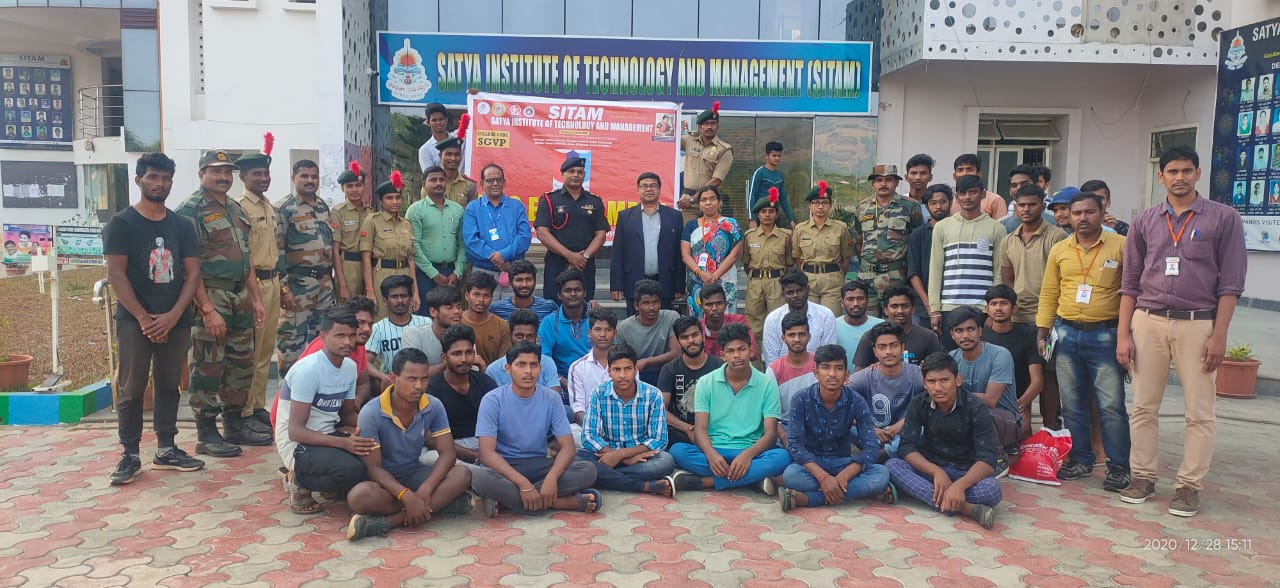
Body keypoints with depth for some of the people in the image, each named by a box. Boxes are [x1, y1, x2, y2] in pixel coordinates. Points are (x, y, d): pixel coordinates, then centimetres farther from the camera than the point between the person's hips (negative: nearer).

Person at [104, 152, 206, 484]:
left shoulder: (181, 226, 9)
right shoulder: (121, 224, -1)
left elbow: (193, 272, 4)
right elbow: (116, 274, -7)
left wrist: (173, 315, -8)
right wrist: (143, 318, -13)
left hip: (176, 320, 4)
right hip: (135, 320, -3)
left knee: (169, 386, 10)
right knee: (131, 389, -1)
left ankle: (166, 450, 18)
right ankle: (130, 455, 7)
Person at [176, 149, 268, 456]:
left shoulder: (236, 209, 15)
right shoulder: (191, 210, -10)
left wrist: (256, 299, 14)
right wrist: (208, 310, -20)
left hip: (240, 298, 8)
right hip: (210, 298, -8)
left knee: (241, 364, 13)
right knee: (208, 368, -2)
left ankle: (235, 424, 26)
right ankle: (206, 435, 8)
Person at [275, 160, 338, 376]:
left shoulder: (324, 206, 13)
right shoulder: (283, 208, -7)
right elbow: (275, 251, -12)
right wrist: (283, 288, -17)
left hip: (325, 281, 7)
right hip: (298, 282, -7)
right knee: (293, 337, -4)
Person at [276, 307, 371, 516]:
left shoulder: (350, 366, 3)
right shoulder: (308, 370, -19)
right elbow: (295, 430, -21)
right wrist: (343, 443, -33)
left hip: (328, 435, 7)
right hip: (298, 444, -7)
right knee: (351, 471, -32)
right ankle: (299, 482, -4)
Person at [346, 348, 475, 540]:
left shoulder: (434, 407, -9)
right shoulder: (371, 413, -19)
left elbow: (447, 453, -11)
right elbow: (373, 467, -20)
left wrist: (425, 490, -28)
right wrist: (407, 497, -34)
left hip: (414, 473, 4)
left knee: (462, 474, -25)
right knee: (359, 495, -37)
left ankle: (392, 520, -30)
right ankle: (441, 503, -29)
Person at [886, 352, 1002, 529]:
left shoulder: (975, 408, -15)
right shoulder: (918, 405, -7)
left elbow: (987, 459, -23)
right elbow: (907, 447, -13)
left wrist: (960, 485, -42)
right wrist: (936, 472, -32)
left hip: (966, 473, -2)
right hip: (930, 468, 3)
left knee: (992, 490, -35)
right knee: (892, 466, -28)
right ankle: (963, 507, -37)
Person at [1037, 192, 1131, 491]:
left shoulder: (1121, 246, -2)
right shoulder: (1059, 250, 9)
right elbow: (1049, 294, 12)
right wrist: (1043, 332, 8)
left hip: (1105, 335, -4)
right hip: (1066, 334, 4)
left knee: (1111, 404, -3)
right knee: (1072, 404, 10)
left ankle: (1119, 466, 8)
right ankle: (1080, 459, 22)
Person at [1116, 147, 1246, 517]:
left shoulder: (1223, 219, 2)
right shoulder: (1144, 222, 9)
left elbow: (1230, 283, -1)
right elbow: (1130, 282, 10)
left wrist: (1219, 335, -7)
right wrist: (1123, 333, 3)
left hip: (1197, 324, -2)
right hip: (1148, 322, 2)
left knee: (1199, 412, 2)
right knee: (1144, 407, 6)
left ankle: (1189, 485, 11)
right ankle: (1144, 477, 17)